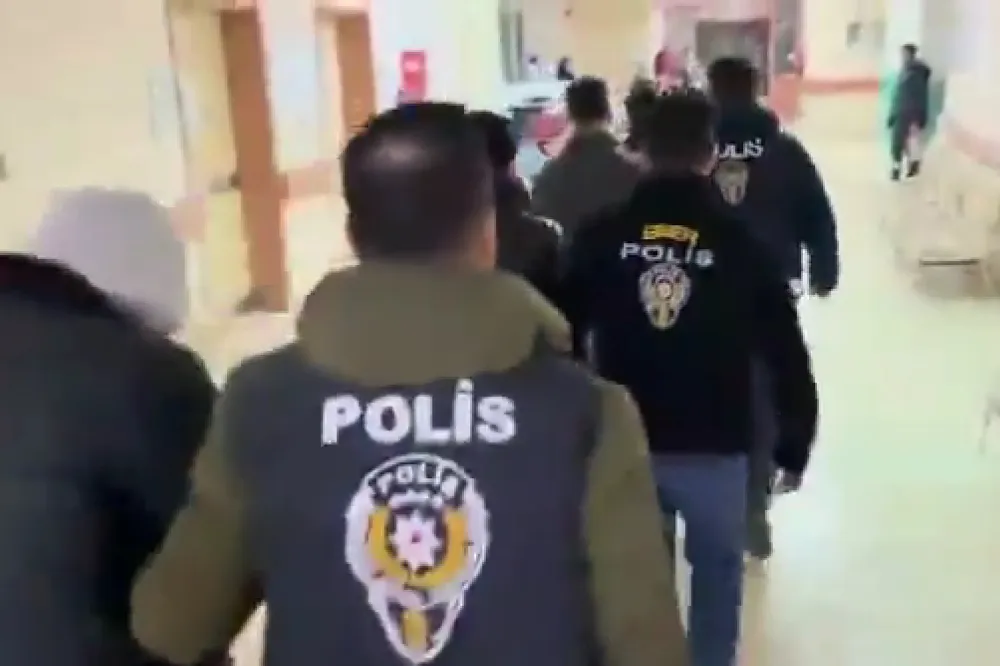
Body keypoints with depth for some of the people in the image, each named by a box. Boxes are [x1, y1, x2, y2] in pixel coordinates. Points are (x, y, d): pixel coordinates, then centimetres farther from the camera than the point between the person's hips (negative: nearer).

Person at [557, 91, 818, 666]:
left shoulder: (600, 236, -4)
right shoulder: (742, 243, -7)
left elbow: (564, 338, 2)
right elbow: (787, 356, -4)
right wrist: (795, 447, 8)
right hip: (716, 449, -1)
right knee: (718, 572, 21)